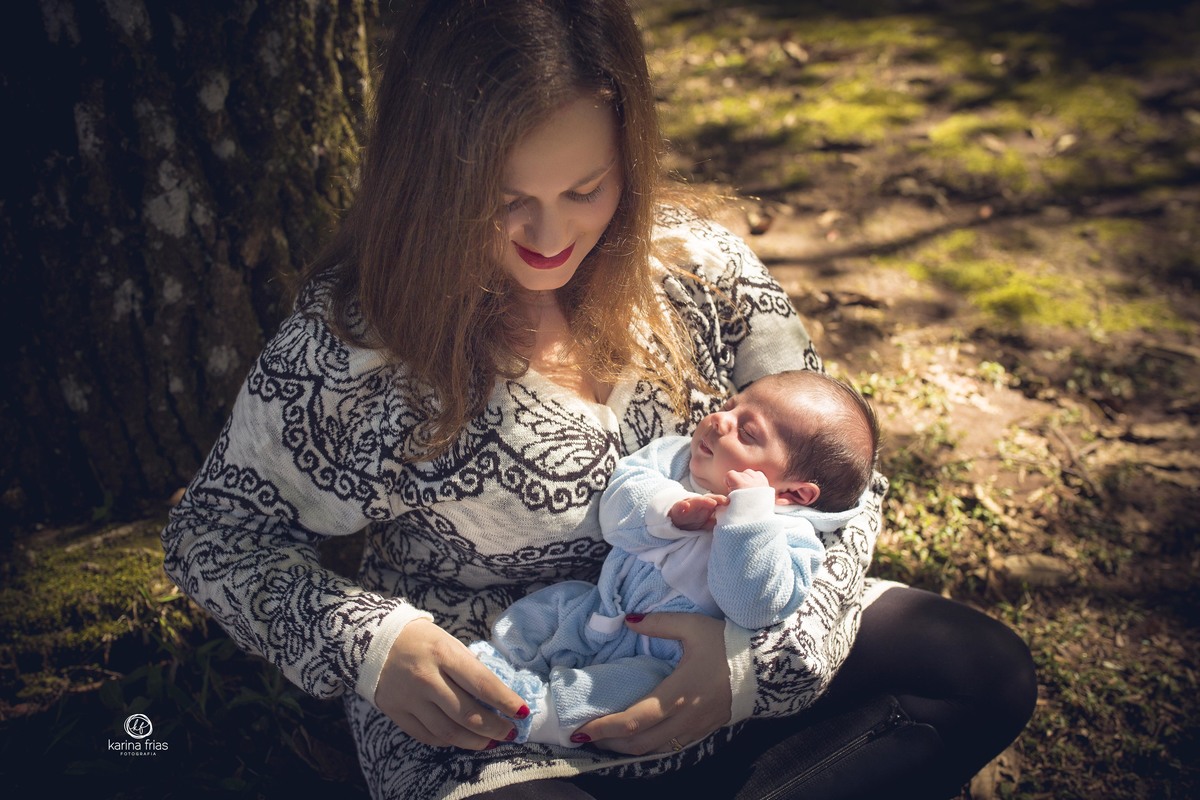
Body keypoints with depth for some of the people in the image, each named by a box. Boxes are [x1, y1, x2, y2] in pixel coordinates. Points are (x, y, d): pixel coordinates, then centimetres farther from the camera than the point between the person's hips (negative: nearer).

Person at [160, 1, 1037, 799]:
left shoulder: (695, 262, -7)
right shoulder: (351, 337, -16)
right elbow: (214, 534, -5)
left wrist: (768, 653, -20)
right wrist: (369, 641, -23)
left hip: (723, 658, 4)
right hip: (490, 722, -2)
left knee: (986, 669, -9)